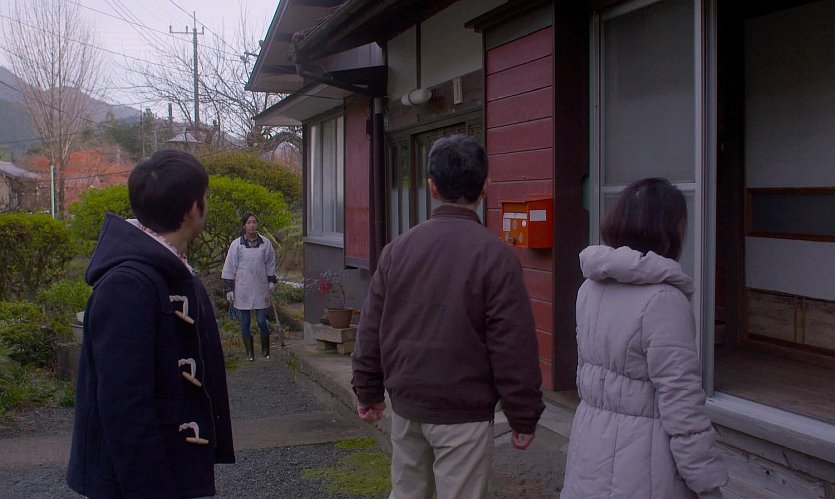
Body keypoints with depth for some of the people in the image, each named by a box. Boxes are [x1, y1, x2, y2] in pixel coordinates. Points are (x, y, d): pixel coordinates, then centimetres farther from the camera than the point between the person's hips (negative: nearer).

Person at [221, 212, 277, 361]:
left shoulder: (265, 243, 3)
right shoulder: (236, 244, -2)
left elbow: (270, 264, 15)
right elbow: (229, 268, 1)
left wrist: (271, 281, 9)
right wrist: (229, 289, -1)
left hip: (260, 289, 0)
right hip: (242, 289, 0)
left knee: (261, 321, -1)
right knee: (245, 322, 5)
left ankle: (265, 350, 18)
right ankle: (249, 352, 16)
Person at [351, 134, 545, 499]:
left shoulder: (398, 249, 0)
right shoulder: (494, 255, -14)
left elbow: (370, 329, 6)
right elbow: (514, 346, -15)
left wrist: (368, 392, 17)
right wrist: (524, 417, -5)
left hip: (406, 404, 5)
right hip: (463, 414, -5)